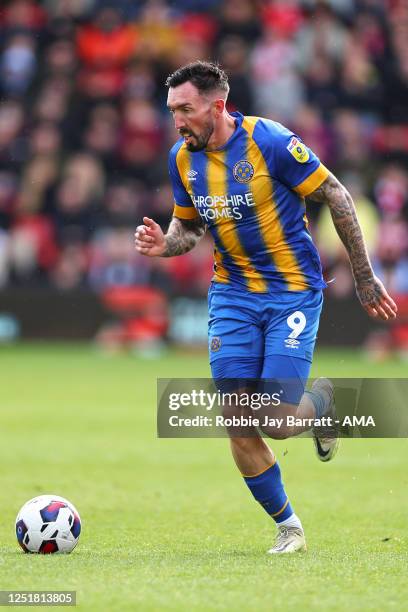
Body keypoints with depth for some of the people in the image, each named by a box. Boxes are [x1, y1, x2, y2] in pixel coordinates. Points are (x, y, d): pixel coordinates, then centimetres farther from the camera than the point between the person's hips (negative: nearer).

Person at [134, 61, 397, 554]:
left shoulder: (271, 142, -18)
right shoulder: (182, 158, 0)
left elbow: (335, 196, -9)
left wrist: (364, 277, -7)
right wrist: (164, 245, -10)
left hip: (293, 291, -5)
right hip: (231, 295, 5)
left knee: (276, 421, -14)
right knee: (238, 422, -5)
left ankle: (323, 401, 23)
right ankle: (287, 525, 14)